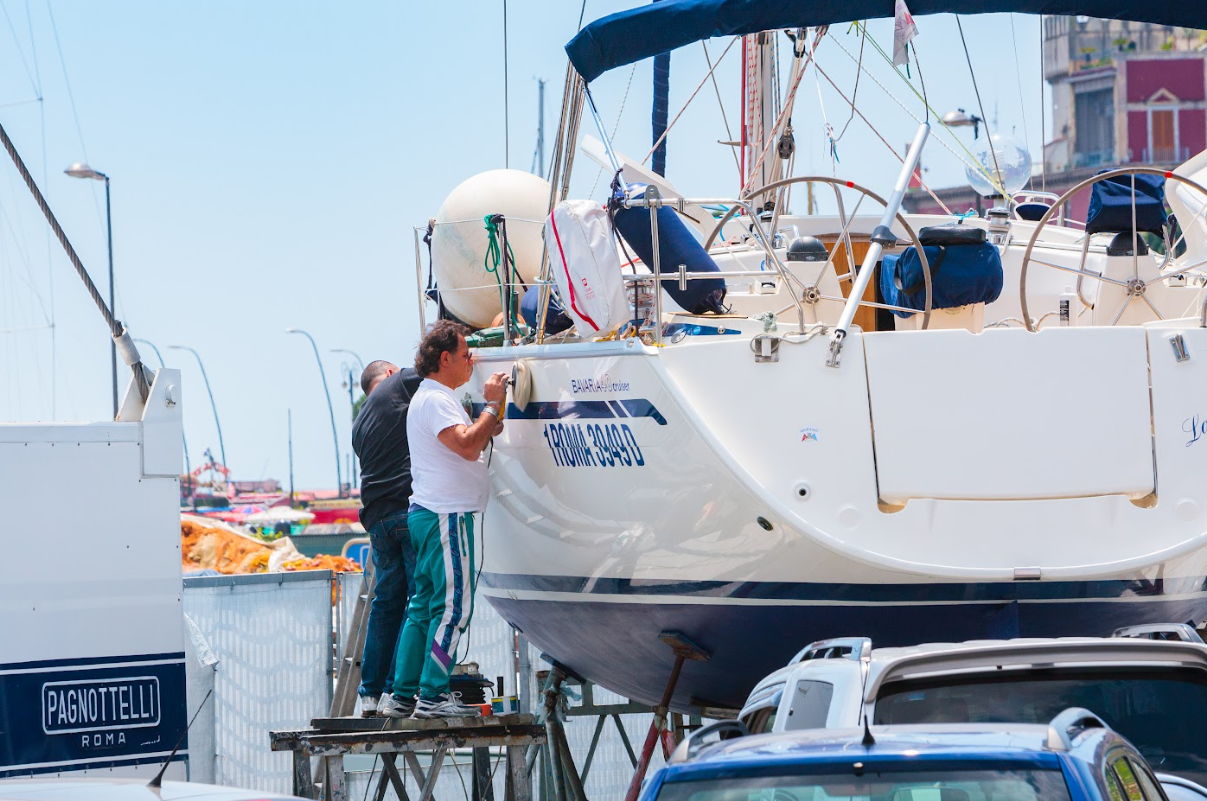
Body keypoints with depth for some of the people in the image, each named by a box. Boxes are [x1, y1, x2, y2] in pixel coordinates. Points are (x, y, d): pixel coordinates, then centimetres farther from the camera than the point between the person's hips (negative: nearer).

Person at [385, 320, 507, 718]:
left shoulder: (437, 399, 21)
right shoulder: (434, 401, -13)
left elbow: (469, 444, 28)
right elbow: (467, 446, -25)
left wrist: (489, 424, 13)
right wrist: (492, 405, -16)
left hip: (430, 515, 11)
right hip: (444, 515, -11)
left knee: (425, 605, 11)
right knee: (453, 604, -11)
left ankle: (404, 694, 13)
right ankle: (433, 696, -12)